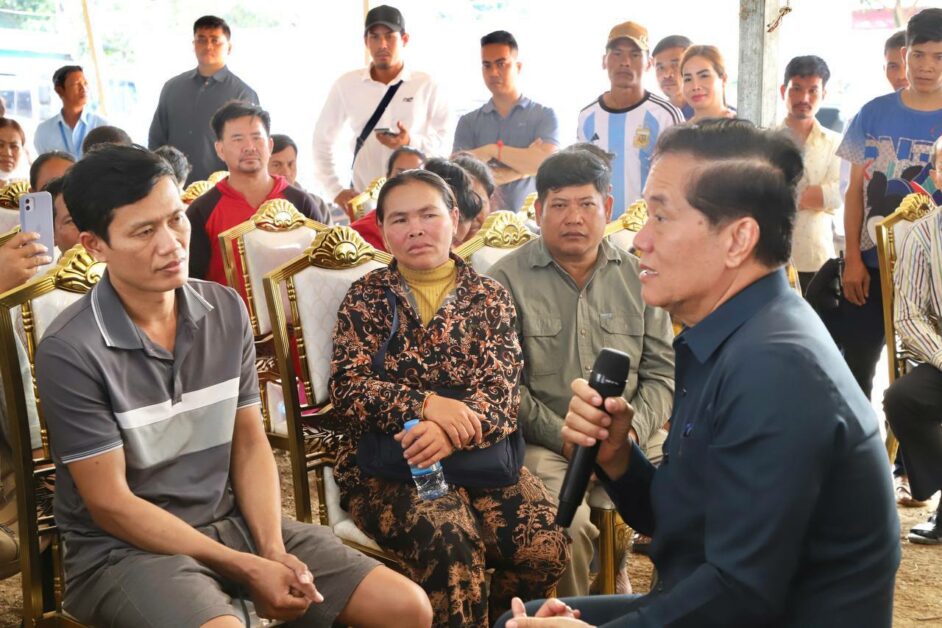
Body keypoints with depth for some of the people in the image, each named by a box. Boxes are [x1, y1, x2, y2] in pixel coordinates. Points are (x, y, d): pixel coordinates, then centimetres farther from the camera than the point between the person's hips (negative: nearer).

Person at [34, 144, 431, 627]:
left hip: (230, 522, 5)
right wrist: (244, 569, -15)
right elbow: (110, 504, -14)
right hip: (125, 548, -5)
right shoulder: (70, 352, -16)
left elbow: (249, 443, 6)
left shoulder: (226, 311, 0)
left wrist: (272, 549, -9)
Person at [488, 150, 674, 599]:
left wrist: (633, 428, -8)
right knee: (568, 520, -30)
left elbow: (661, 370, 10)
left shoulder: (638, 276, 11)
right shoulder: (507, 280, 0)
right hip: (545, 443, -3)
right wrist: (564, 438, -13)